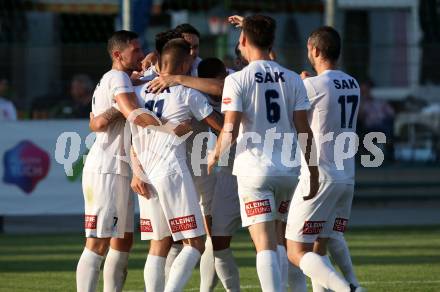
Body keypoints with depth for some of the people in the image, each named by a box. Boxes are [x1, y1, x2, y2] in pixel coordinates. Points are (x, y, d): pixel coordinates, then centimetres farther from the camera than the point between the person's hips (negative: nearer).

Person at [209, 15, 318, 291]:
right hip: (288, 169, 4)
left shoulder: (237, 80, -6)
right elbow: (304, 130, 4)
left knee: (265, 244, -8)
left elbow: (230, 130, -12)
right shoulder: (293, 80, 6)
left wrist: (215, 155, 6)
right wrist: (314, 170, 11)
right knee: (279, 241, 17)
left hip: (254, 167, -4)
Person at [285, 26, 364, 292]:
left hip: (318, 178, -7)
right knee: (319, 251, 13)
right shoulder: (353, 86, 9)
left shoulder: (313, 86, -13)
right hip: (347, 178, 7)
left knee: (297, 253, -5)